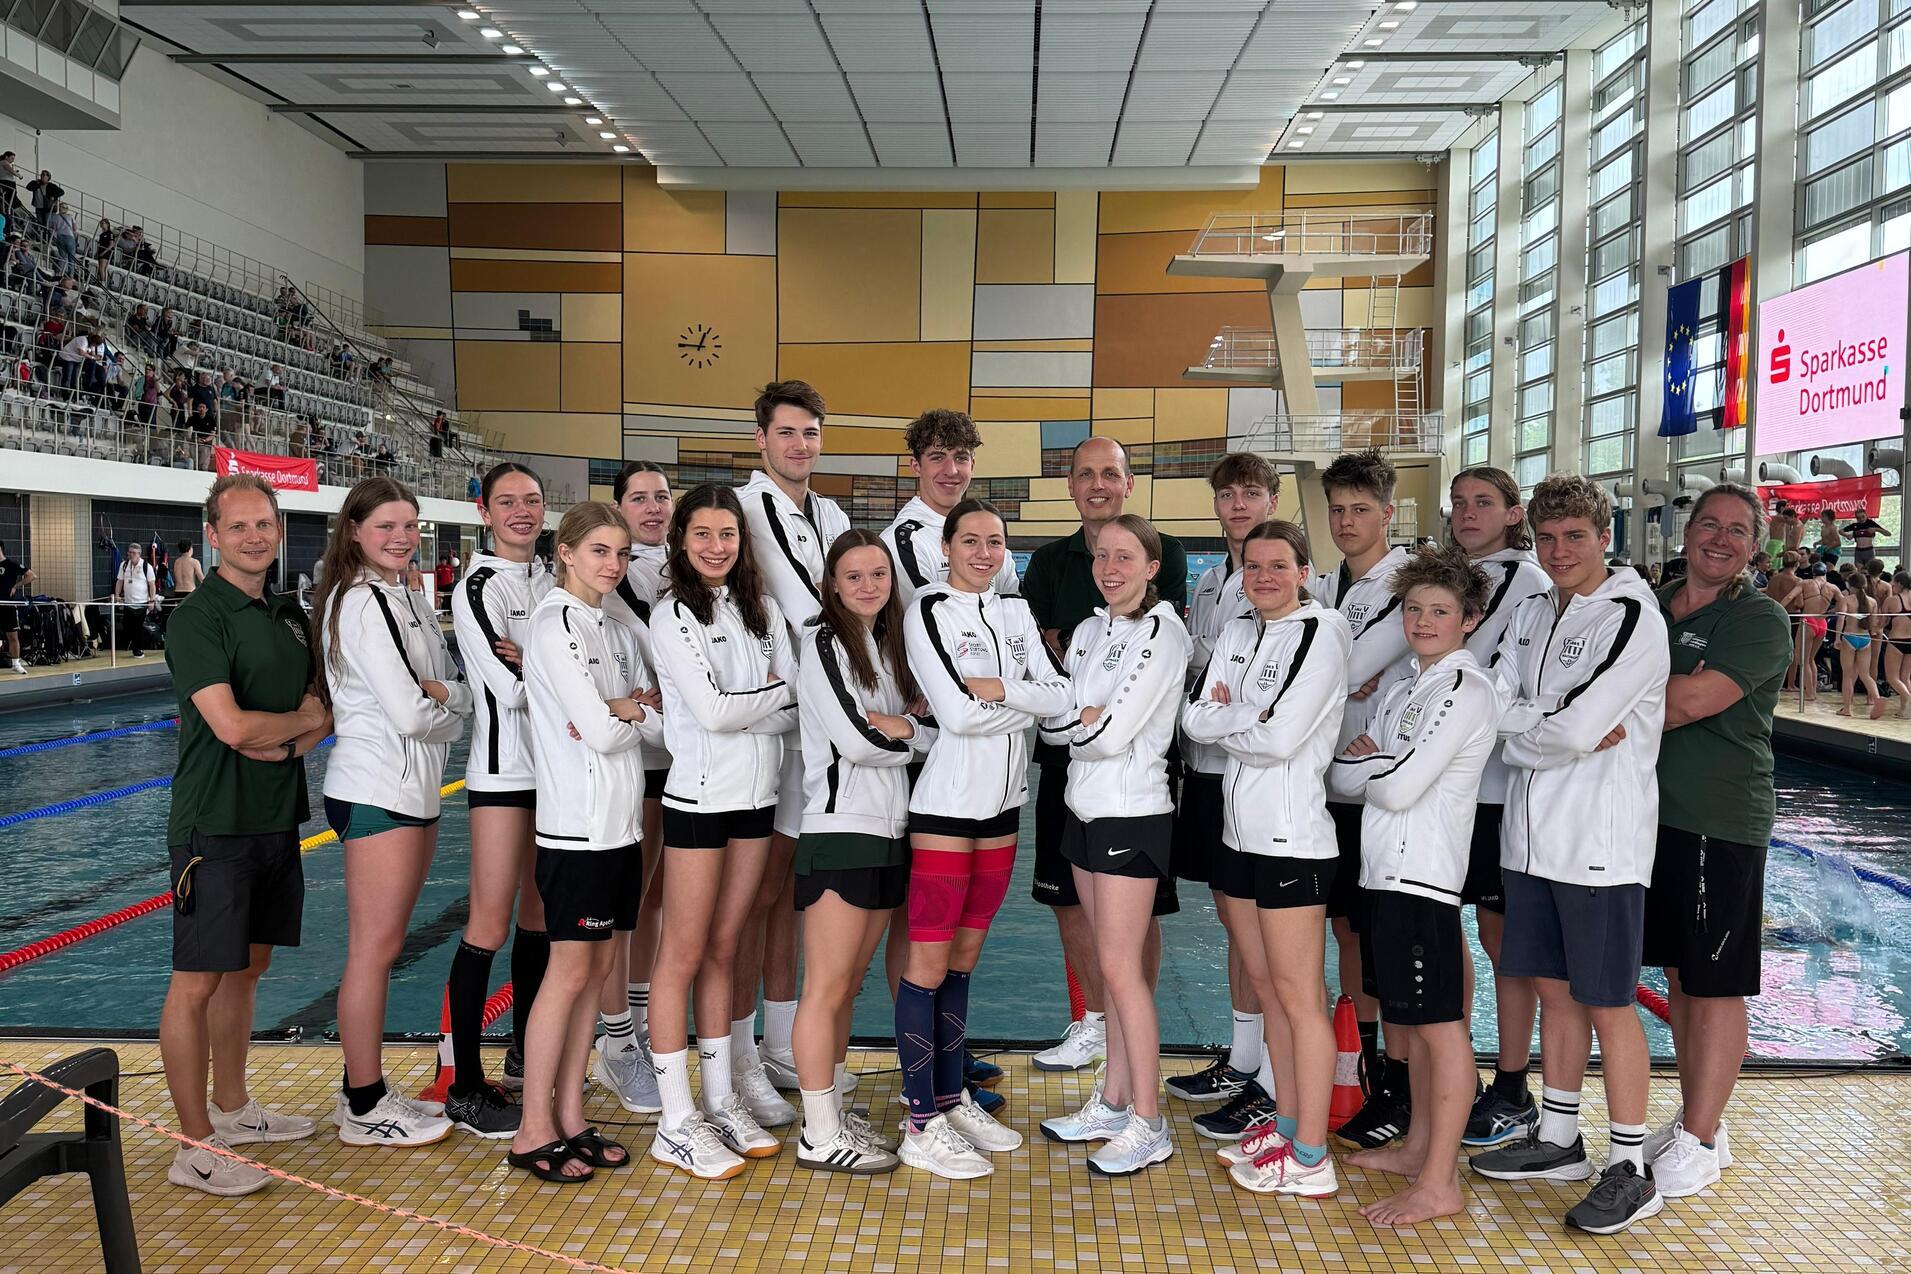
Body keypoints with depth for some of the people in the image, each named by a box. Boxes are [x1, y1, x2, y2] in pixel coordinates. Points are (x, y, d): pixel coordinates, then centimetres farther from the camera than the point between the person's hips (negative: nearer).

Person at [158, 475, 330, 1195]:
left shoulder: (289, 615, 12)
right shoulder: (199, 618, -12)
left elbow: (323, 710, 13)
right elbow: (231, 725, -21)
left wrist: (286, 743, -8)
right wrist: (302, 719, -4)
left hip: (277, 820, 8)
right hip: (215, 827, -8)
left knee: (247, 967, 17)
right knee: (197, 981, -2)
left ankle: (233, 1109, 31)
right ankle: (195, 1149, 5)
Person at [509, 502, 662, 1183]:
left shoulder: (614, 632, 15)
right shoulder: (555, 624, -11)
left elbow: (662, 724, 8)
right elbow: (598, 731, -18)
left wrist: (622, 708, -10)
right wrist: (635, 712, 1)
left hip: (621, 823, 8)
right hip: (576, 826, -8)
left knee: (596, 970, 11)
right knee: (569, 972, -3)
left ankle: (570, 1118, 20)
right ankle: (533, 1131, 8)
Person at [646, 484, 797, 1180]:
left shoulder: (763, 610, 10)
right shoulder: (673, 614, -7)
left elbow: (797, 710, 2)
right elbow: (712, 710, -16)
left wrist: (735, 706, -13)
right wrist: (774, 692, -2)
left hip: (757, 797, 5)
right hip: (699, 796, -5)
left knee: (724, 950, 13)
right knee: (683, 956, 1)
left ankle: (721, 1102, 22)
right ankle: (676, 1125, 8)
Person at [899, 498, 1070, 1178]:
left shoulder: (1016, 612, 13)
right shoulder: (929, 612, -7)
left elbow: (1062, 696, 1)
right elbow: (958, 714, -17)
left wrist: (995, 688, -12)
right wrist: (1028, 700, -4)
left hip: (1003, 804, 6)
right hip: (947, 803, -6)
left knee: (963, 958, 14)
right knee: (928, 963, -1)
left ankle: (951, 1099, 25)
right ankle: (922, 1127, 7)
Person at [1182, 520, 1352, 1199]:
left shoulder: (1322, 631, -10)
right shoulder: (1237, 633, 13)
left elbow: (1280, 737, -18)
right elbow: (1195, 719, 4)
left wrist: (1227, 714, -3)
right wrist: (1252, 716, -10)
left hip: (1293, 835, -8)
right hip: (1240, 831, 8)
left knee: (1299, 996, -2)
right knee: (1265, 984, 15)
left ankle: (1310, 1157, 6)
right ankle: (1285, 1122, 28)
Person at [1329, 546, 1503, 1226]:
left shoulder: (1465, 690, -11)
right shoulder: (1405, 689, 17)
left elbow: (1401, 787, -18)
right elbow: (1344, 775, 13)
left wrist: (1367, 760, 1)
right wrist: (1375, 762, -7)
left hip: (1421, 874, -9)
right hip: (1384, 869, 9)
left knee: (1439, 1024, -3)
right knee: (1408, 1019, 17)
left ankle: (1440, 1183, 3)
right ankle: (1419, 1145, 30)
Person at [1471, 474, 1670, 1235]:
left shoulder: (1632, 617, -11)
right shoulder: (1531, 615, 13)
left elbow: (1573, 728, -20)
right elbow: (1499, 709, 2)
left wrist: (1525, 727, -3)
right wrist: (1573, 732, -12)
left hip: (1601, 837, -7)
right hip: (1533, 831, 7)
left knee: (1607, 1002, 0)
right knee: (1555, 990, 15)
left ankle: (1631, 1169, 12)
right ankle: (1558, 1140, 28)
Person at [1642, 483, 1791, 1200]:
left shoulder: (1760, 621, -8)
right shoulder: (1653, 605, 12)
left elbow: (1692, 702, -21)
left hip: (1721, 824, -7)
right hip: (1656, 812, 7)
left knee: (1715, 986, 1)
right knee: (1679, 974, 14)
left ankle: (1699, 1143, 11)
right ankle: (1697, 1120, 27)